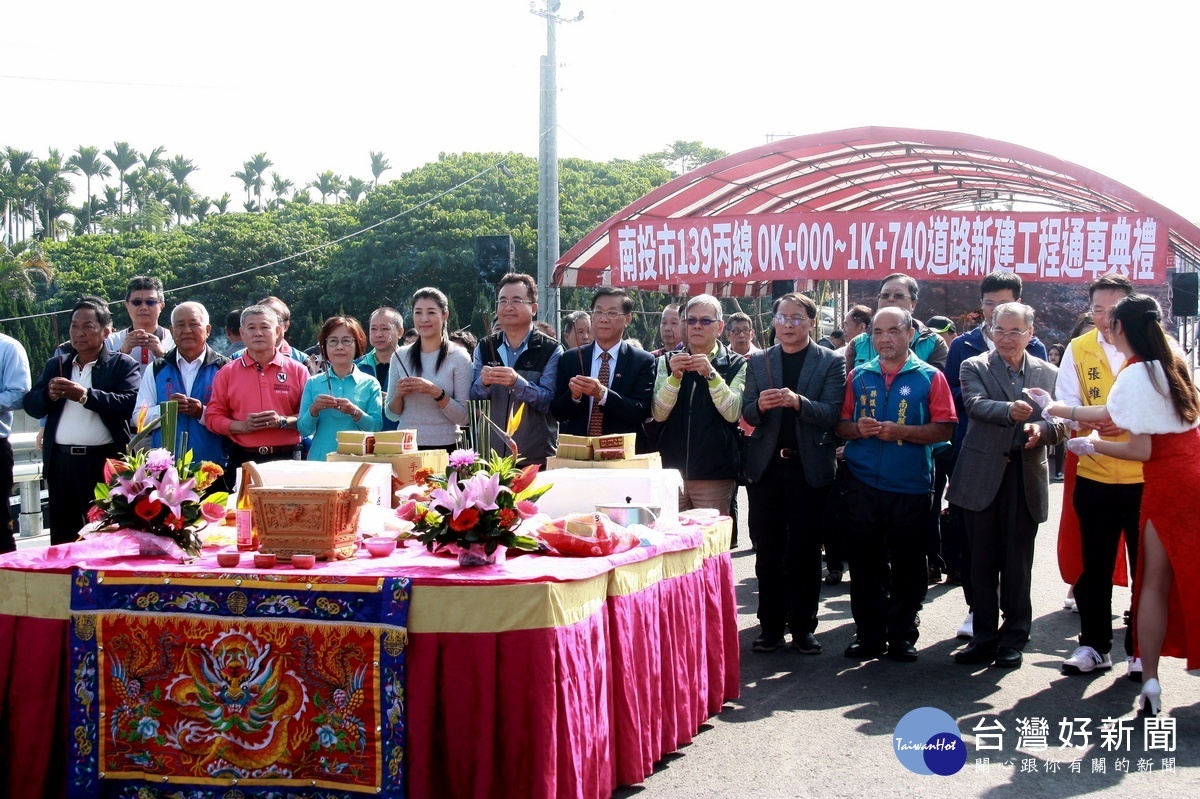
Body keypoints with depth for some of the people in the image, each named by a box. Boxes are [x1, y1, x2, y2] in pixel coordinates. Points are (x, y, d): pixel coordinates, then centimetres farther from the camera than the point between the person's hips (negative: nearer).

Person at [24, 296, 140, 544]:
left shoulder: (123, 365, 2)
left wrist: (86, 395, -21)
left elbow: (131, 403, -14)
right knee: (62, 537, 8)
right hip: (61, 461, 5)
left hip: (105, 460, -5)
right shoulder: (55, 365, 18)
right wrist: (49, 394, -8)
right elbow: (31, 406, 13)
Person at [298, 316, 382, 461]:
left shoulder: (370, 384, 3)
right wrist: (314, 409, -12)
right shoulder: (313, 383, 7)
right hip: (320, 459, 1)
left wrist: (355, 412, -20)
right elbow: (303, 430, 4)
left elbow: (376, 427, -6)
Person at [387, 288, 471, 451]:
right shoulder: (400, 356, 5)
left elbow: (463, 417, -8)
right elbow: (392, 415, 10)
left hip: (444, 447, -3)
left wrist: (436, 392, -20)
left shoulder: (458, 357, -4)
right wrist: (398, 394, -9)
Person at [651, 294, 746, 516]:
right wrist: (674, 377, -16)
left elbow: (732, 413, -9)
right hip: (671, 470, 2)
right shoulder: (668, 362, 9)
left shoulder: (736, 365, 4)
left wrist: (711, 374, -20)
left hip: (715, 474, -2)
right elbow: (659, 414, -1)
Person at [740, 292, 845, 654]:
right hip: (766, 466, 2)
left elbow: (831, 413, -9)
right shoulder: (758, 362, 10)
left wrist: (798, 402, -26)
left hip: (809, 468, -2)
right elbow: (746, 414, 5)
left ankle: (803, 626, 11)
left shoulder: (831, 362, 2)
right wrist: (760, 405, -18)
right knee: (768, 552, 4)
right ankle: (771, 625, 12)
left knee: (806, 552, 4)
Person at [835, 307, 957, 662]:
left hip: (910, 486, -2)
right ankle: (869, 633, 15)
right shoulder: (858, 376, 10)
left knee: (907, 566, 4)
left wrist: (901, 432, -17)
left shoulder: (930, 377, 1)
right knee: (865, 563, 6)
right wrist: (857, 429, -9)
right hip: (862, 483, 2)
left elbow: (944, 429, -5)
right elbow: (840, 425, 13)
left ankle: (902, 634, 14)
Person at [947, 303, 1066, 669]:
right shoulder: (974, 367, 3)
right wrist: (1010, 411, -35)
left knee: (1018, 563, 6)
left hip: (1026, 477, 1)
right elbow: (975, 404, -16)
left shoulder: (1048, 374, 9)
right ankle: (985, 636, 16)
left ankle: (1014, 638, 16)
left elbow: (1061, 422, 4)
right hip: (983, 476, -1)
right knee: (983, 561, 7)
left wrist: (1042, 428, -19)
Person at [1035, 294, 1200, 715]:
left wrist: (1094, 446, 0)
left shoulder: (1136, 375, -13)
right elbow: (1114, 413, 17)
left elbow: (1142, 449, -14)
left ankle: (1151, 681, 5)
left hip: (1166, 482, -6)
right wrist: (1059, 409, 23)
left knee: (1156, 582, 3)